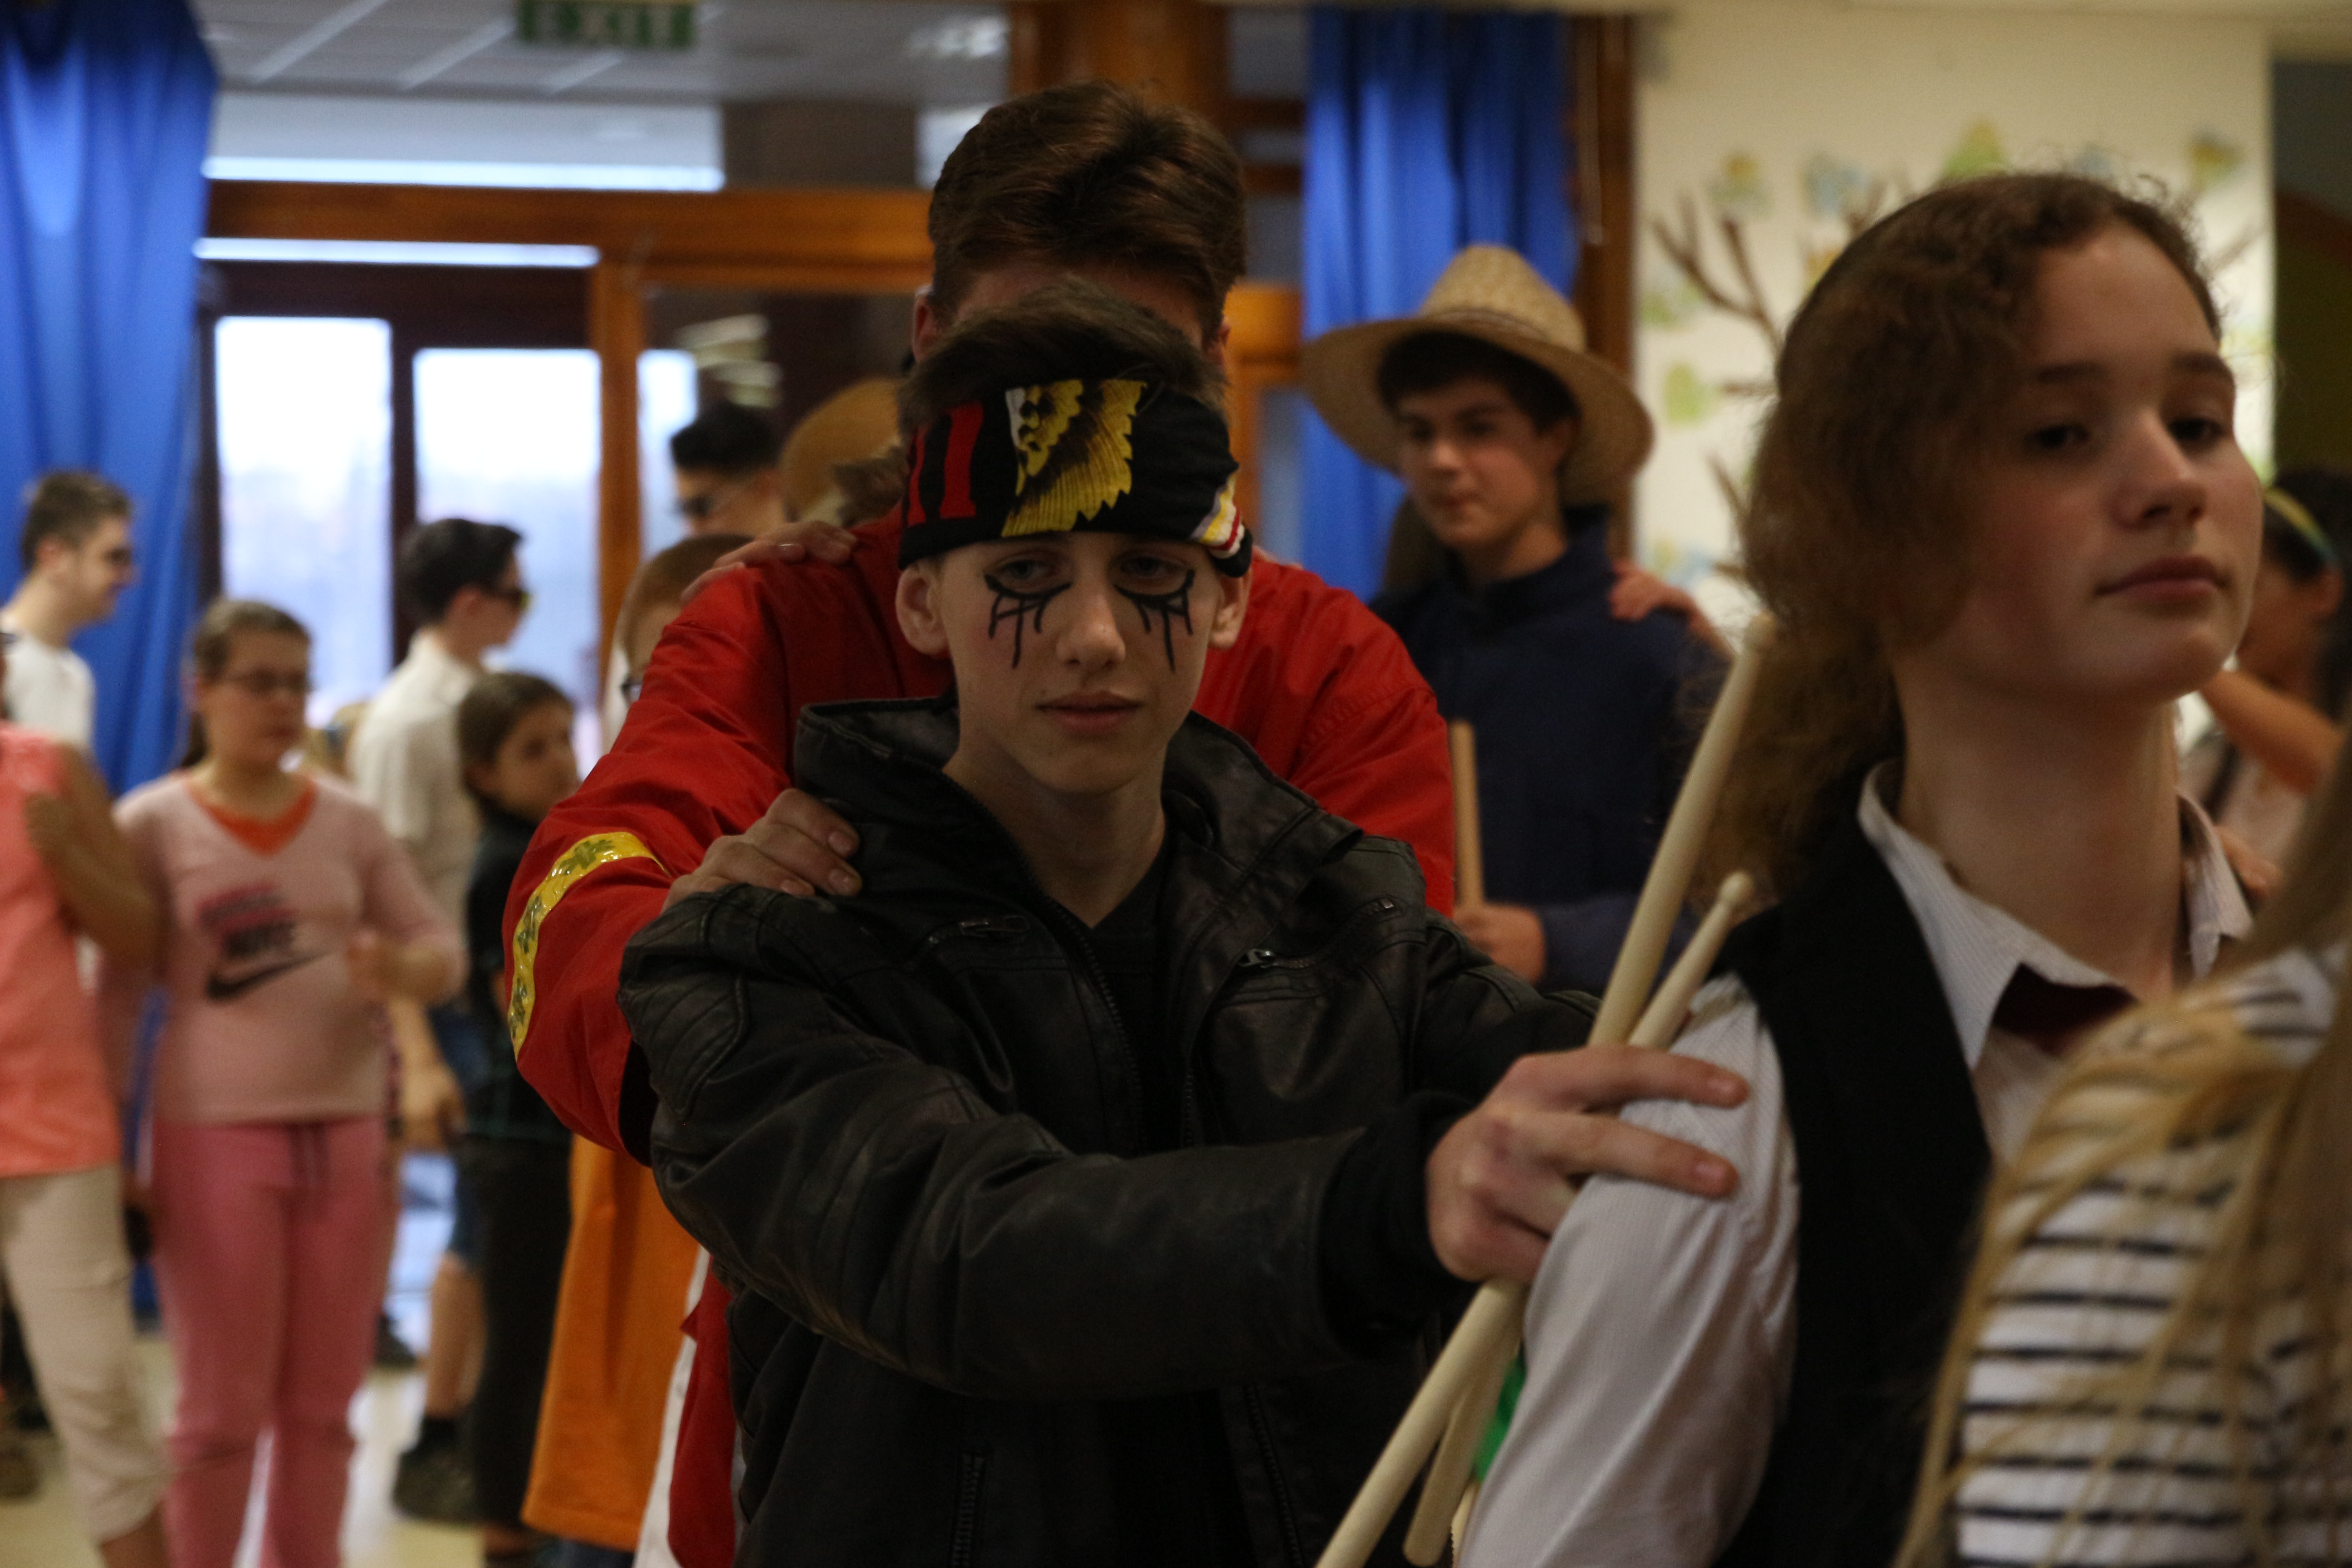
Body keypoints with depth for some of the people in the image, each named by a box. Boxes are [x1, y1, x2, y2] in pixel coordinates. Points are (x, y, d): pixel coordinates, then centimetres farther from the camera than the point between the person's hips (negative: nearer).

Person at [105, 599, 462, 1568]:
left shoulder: (348, 820, 7)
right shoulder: (153, 824, -2)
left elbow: (442, 951, 7)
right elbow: (117, 998, -1)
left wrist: (403, 970, -17)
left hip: (347, 1134, 3)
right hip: (215, 1138, -3)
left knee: (322, 1409, 9)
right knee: (223, 1413, 3)